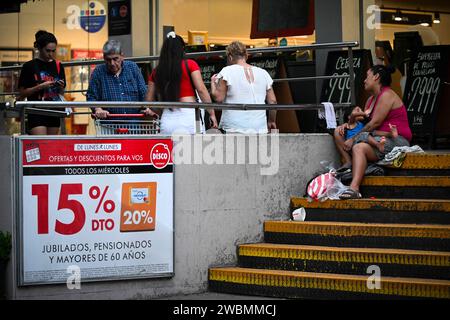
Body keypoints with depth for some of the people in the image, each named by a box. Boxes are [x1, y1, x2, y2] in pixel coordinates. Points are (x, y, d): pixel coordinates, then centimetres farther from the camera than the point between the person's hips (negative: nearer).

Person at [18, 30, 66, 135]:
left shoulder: (58, 66, 10)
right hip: (36, 113, -5)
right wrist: (40, 87, -15)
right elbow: (22, 93, -3)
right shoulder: (29, 66, -2)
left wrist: (60, 87, -6)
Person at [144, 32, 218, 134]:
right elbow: (201, 90, -3)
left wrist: (150, 110, 34)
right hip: (189, 113, -3)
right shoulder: (190, 65, 3)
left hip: (167, 119, 3)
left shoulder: (156, 72, 11)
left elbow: (149, 99, 15)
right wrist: (212, 113, 1)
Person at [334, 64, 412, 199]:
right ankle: (351, 165, -13)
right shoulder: (371, 99, 21)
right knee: (338, 132, 6)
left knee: (359, 147, -37)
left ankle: (354, 188, -54)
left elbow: (374, 123, -16)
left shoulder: (387, 95, -9)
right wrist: (347, 125, -2)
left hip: (395, 141, -10)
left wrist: (353, 139, -14)